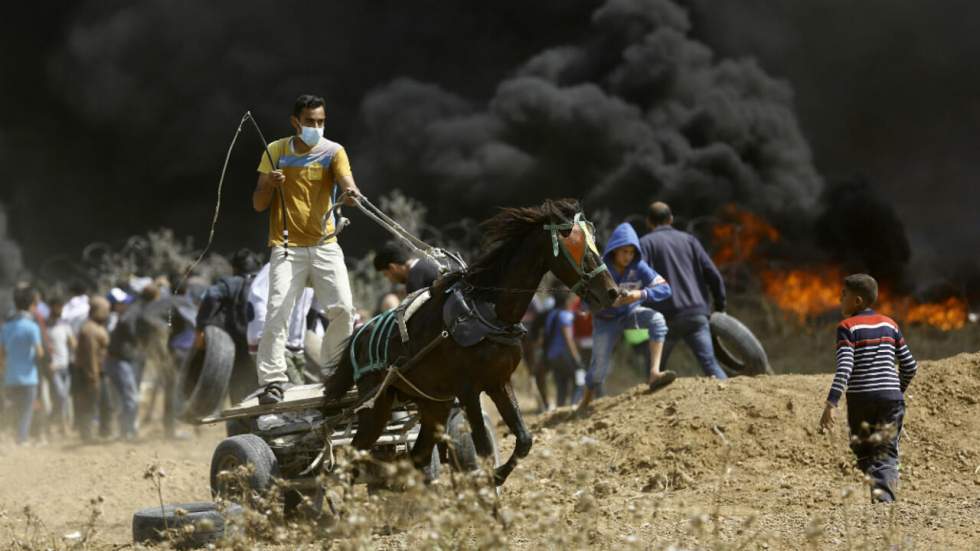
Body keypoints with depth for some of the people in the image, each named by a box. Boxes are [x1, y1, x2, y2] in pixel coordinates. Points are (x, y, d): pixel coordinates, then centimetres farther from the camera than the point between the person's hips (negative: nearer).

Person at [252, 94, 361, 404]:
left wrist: (351, 192, -43)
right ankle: (273, 381, -10)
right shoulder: (276, 152, 2)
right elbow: (258, 205, 3)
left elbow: (347, 181, -19)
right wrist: (269, 184, -19)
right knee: (278, 312, -13)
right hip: (287, 248, -1)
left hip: (325, 245, 1)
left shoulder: (333, 151, 0)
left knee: (343, 308, -8)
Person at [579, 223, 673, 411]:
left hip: (630, 313, 2)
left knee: (657, 319, -28)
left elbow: (664, 288, -21)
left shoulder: (639, 267, -17)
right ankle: (585, 403, 19)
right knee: (600, 364, -9)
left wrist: (641, 294, -38)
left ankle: (654, 373, -35)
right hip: (606, 320, -2)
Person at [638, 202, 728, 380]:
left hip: (667, 317, -2)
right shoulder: (689, 240, 16)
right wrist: (720, 307, 19)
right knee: (709, 364, -8)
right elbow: (713, 275, 10)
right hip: (697, 314, 2)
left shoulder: (646, 243, 7)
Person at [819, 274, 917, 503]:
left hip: (860, 399, -3)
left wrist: (831, 403, -22)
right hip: (890, 397, 3)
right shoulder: (889, 325, 10)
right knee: (887, 454, 0)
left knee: (864, 454, 13)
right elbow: (909, 366, 12)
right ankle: (884, 495, -23)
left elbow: (844, 368, -17)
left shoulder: (848, 327, -3)